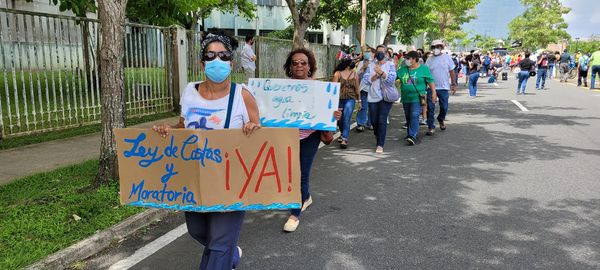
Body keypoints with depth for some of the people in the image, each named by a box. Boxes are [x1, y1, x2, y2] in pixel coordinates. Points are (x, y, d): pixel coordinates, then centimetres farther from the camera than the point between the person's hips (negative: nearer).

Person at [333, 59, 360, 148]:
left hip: (350, 99, 0)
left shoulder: (354, 75, 5)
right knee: (339, 120, 13)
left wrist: (359, 100, 14)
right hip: (339, 99, 0)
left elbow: (357, 88, 11)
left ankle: (344, 139, -13)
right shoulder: (338, 74, -3)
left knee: (346, 119, -14)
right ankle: (343, 134, 40)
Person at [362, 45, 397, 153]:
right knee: (373, 120, 10)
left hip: (386, 96, -3)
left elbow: (392, 78, -12)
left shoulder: (390, 65, 2)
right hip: (373, 97, 3)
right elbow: (366, 80, -1)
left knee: (382, 120, -12)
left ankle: (380, 145, -8)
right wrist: (376, 75, -15)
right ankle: (377, 135, 42)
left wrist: (382, 73, -25)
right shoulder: (371, 65, 9)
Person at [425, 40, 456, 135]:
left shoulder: (447, 57, 3)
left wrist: (454, 84, 1)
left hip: (444, 88, 0)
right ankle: (431, 127, 5)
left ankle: (441, 120, 37)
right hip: (431, 87, 0)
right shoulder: (429, 60, 5)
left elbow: (452, 71, 5)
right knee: (430, 108, -3)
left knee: (444, 107, 8)